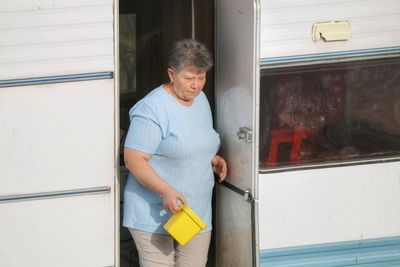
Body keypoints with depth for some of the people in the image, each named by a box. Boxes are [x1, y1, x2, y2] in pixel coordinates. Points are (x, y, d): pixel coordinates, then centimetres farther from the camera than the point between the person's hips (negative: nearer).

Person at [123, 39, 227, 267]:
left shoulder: (201, 99, 12)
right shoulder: (152, 109, -16)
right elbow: (133, 159, -19)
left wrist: (214, 160, 8)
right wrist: (166, 191, -29)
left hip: (197, 214, 8)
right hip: (154, 216, -7)